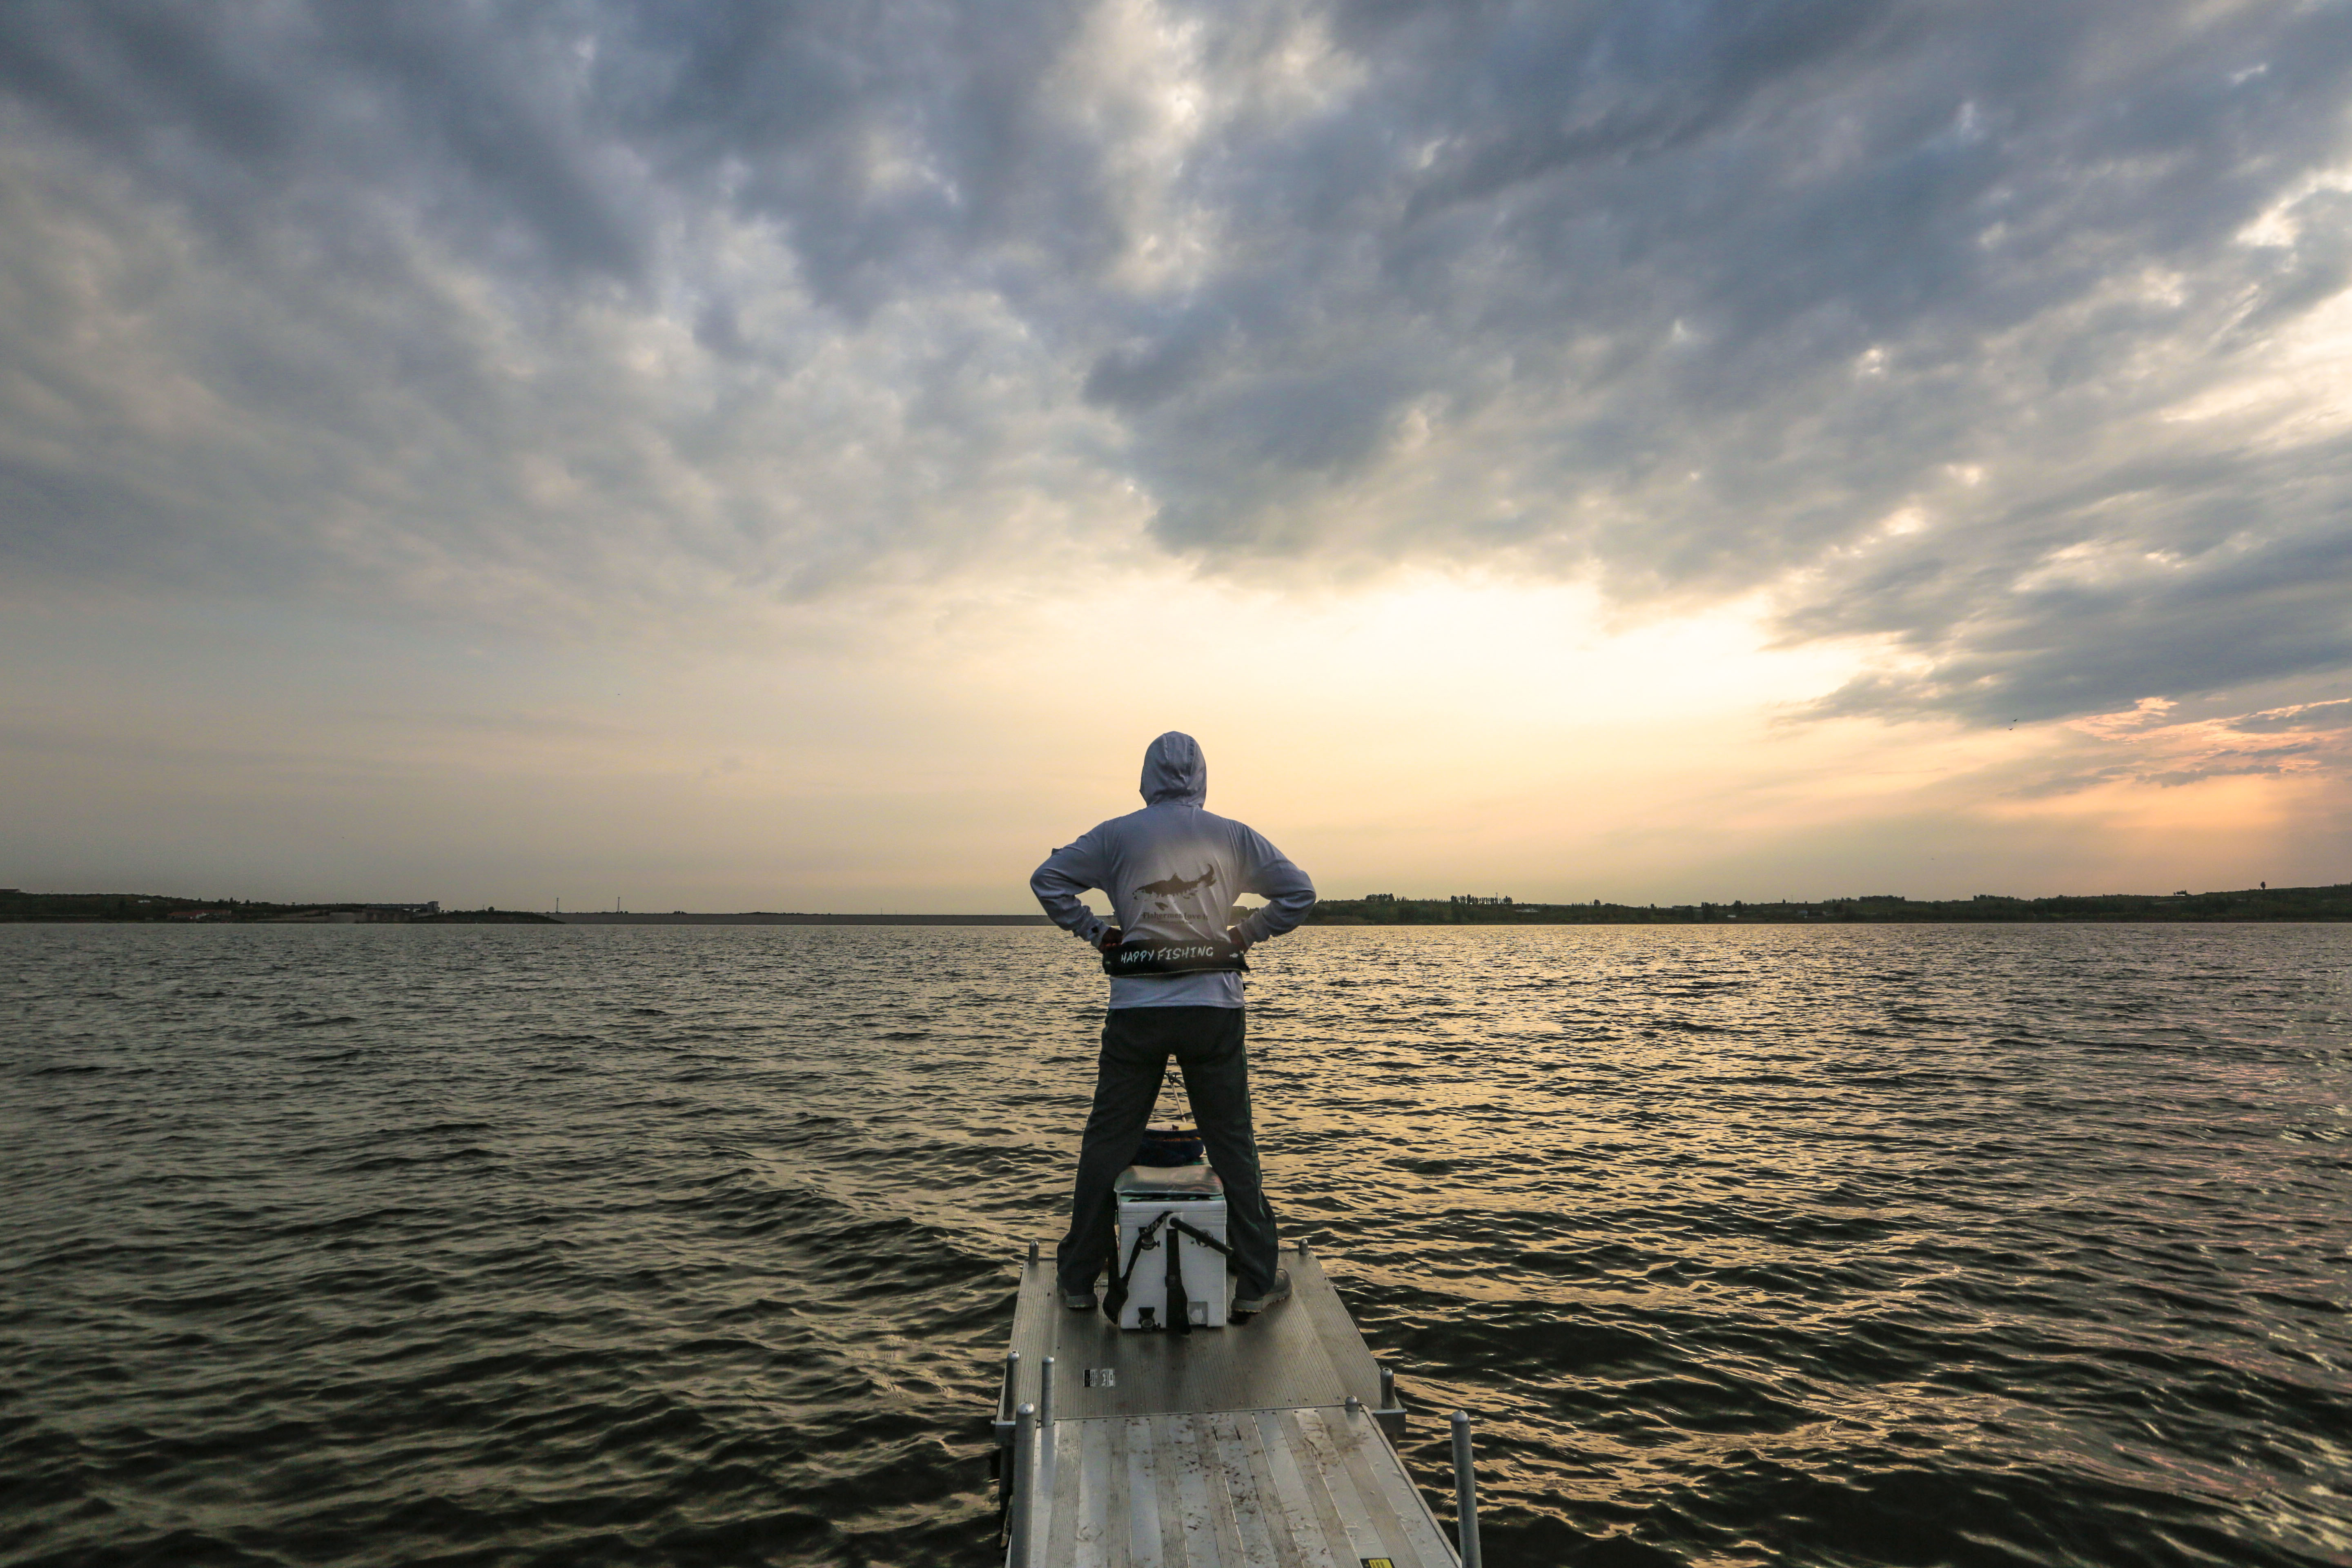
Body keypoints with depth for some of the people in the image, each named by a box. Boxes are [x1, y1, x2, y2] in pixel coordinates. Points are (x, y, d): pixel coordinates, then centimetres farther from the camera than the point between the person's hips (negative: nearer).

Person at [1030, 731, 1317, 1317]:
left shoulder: (1117, 835, 1)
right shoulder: (1233, 836, 3)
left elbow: (1047, 879, 1)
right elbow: (1299, 892, 6)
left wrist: (1097, 932, 5)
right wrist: (1244, 935, 9)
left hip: (1135, 1011, 0)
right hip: (1215, 1010, 1)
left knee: (1107, 1142, 11)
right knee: (1233, 1144, 11)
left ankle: (1078, 1279, 20)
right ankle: (1256, 1281, 18)